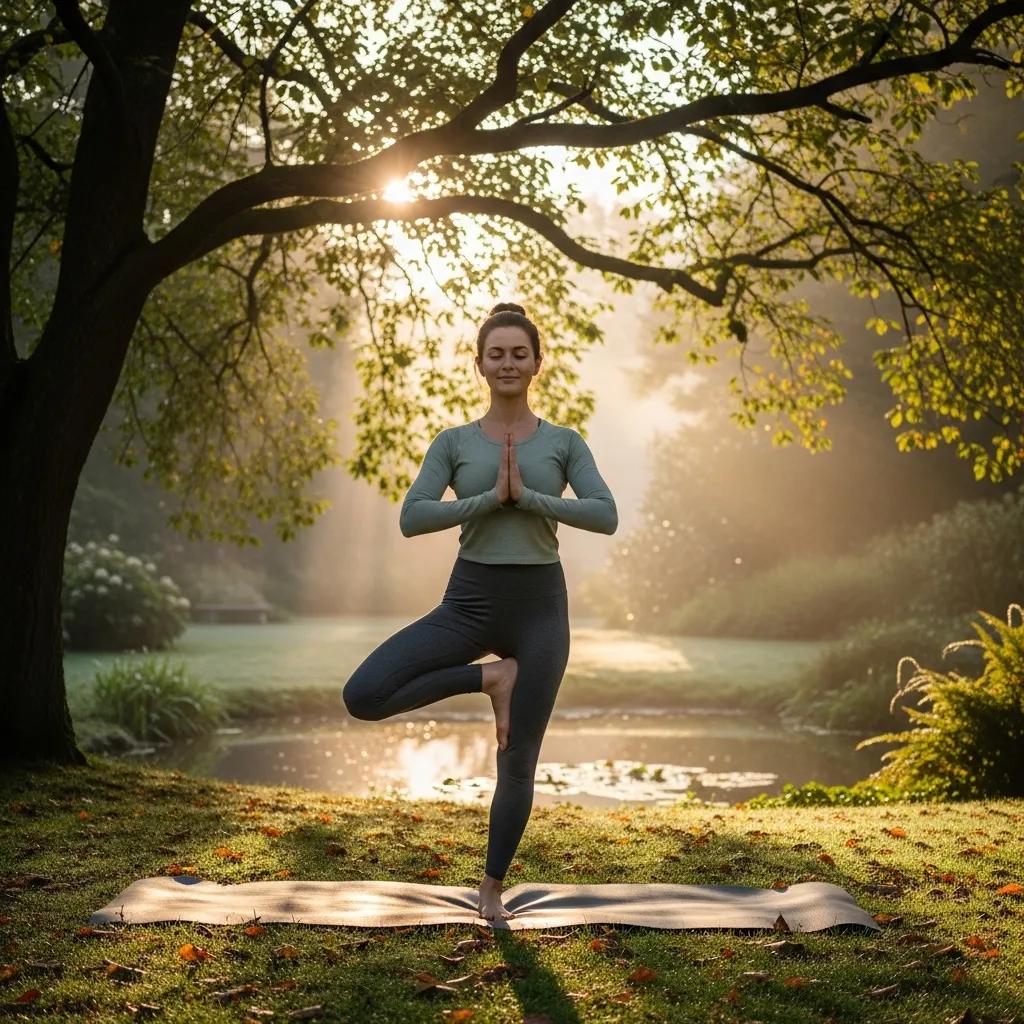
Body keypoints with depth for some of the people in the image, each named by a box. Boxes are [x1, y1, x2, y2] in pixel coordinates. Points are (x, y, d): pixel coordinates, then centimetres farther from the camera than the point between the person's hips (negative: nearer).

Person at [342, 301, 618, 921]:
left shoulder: (564, 442, 5)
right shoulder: (454, 442, 4)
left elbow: (606, 516, -8)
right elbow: (412, 519, -8)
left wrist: (528, 497, -15)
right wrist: (491, 497, -15)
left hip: (540, 606, -1)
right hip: (469, 601, 1)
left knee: (518, 763, 5)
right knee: (362, 697, -19)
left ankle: (493, 888, 26)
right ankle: (488, 678, 1)